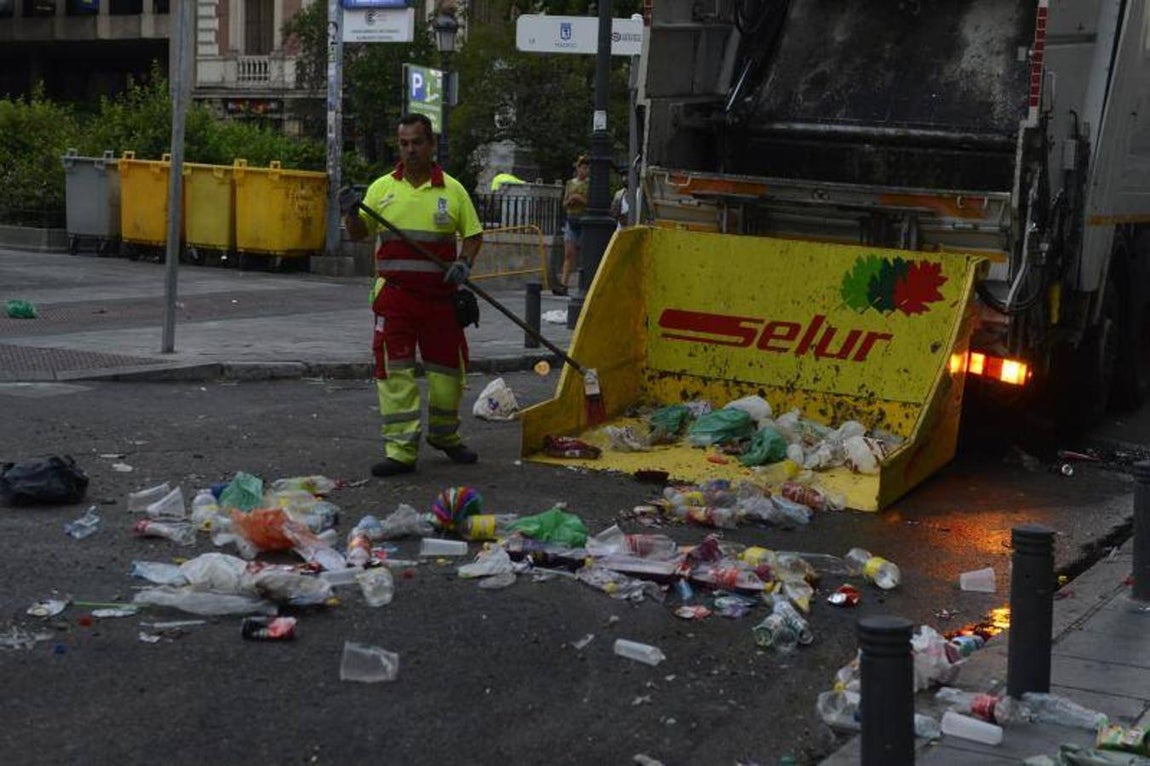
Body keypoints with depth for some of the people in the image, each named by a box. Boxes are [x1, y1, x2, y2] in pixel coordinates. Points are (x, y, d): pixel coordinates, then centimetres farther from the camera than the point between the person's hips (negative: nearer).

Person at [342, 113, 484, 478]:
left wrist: (464, 263, -8)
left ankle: (445, 435, 31)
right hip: (395, 294, -1)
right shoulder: (382, 187, 6)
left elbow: (473, 233, 10)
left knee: (447, 366, 8)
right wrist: (351, 212, -13)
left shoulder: (452, 190, 6)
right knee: (395, 369, -6)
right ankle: (401, 449, -4)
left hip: (440, 294, 1)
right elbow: (358, 234, 8)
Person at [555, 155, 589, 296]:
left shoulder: (591, 184, 0)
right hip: (571, 220, 3)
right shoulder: (570, 183, 11)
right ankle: (563, 285, -12)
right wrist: (570, 200, -6)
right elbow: (565, 205, 15)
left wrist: (581, 199, -16)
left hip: (585, 221, -3)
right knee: (568, 255, -5)